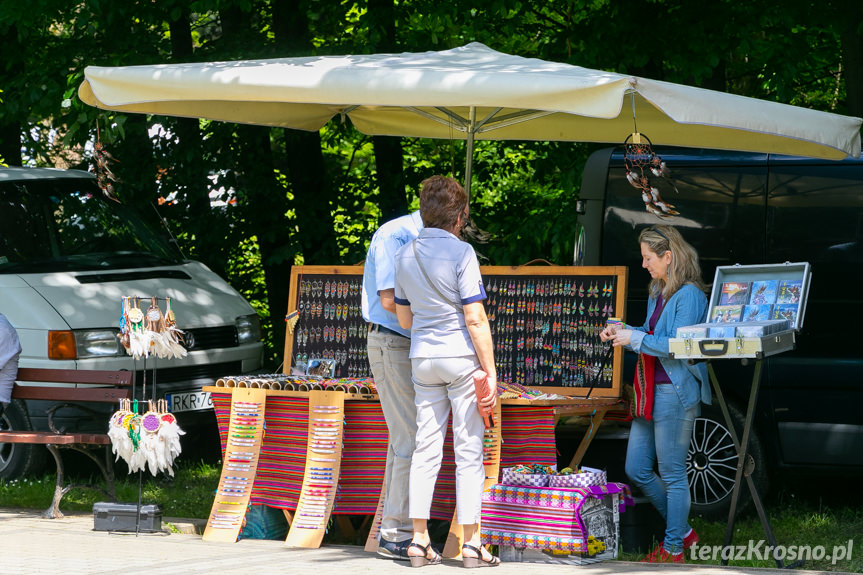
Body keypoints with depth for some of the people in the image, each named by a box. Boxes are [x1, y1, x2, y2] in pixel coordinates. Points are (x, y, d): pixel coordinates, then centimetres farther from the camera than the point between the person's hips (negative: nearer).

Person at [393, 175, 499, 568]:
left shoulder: (405, 256, 8)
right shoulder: (460, 252, -11)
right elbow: (475, 318, -14)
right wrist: (489, 370, -10)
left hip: (422, 358, 6)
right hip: (461, 356, -5)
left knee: (426, 448, 7)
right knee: (469, 449, -1)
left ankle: (419, 540, 4)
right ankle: (471, 543, -1)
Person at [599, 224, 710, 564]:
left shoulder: (689, 295, -14)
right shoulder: (657, 292, 14)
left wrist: (634, 339, -18)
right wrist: (622, 331, 7)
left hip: (675, 393, -10)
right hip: (651, 392, 10)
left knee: (672, 474, -1)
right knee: (637, 471, 12)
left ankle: (673, 549, 8)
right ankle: (682, 532, 25)